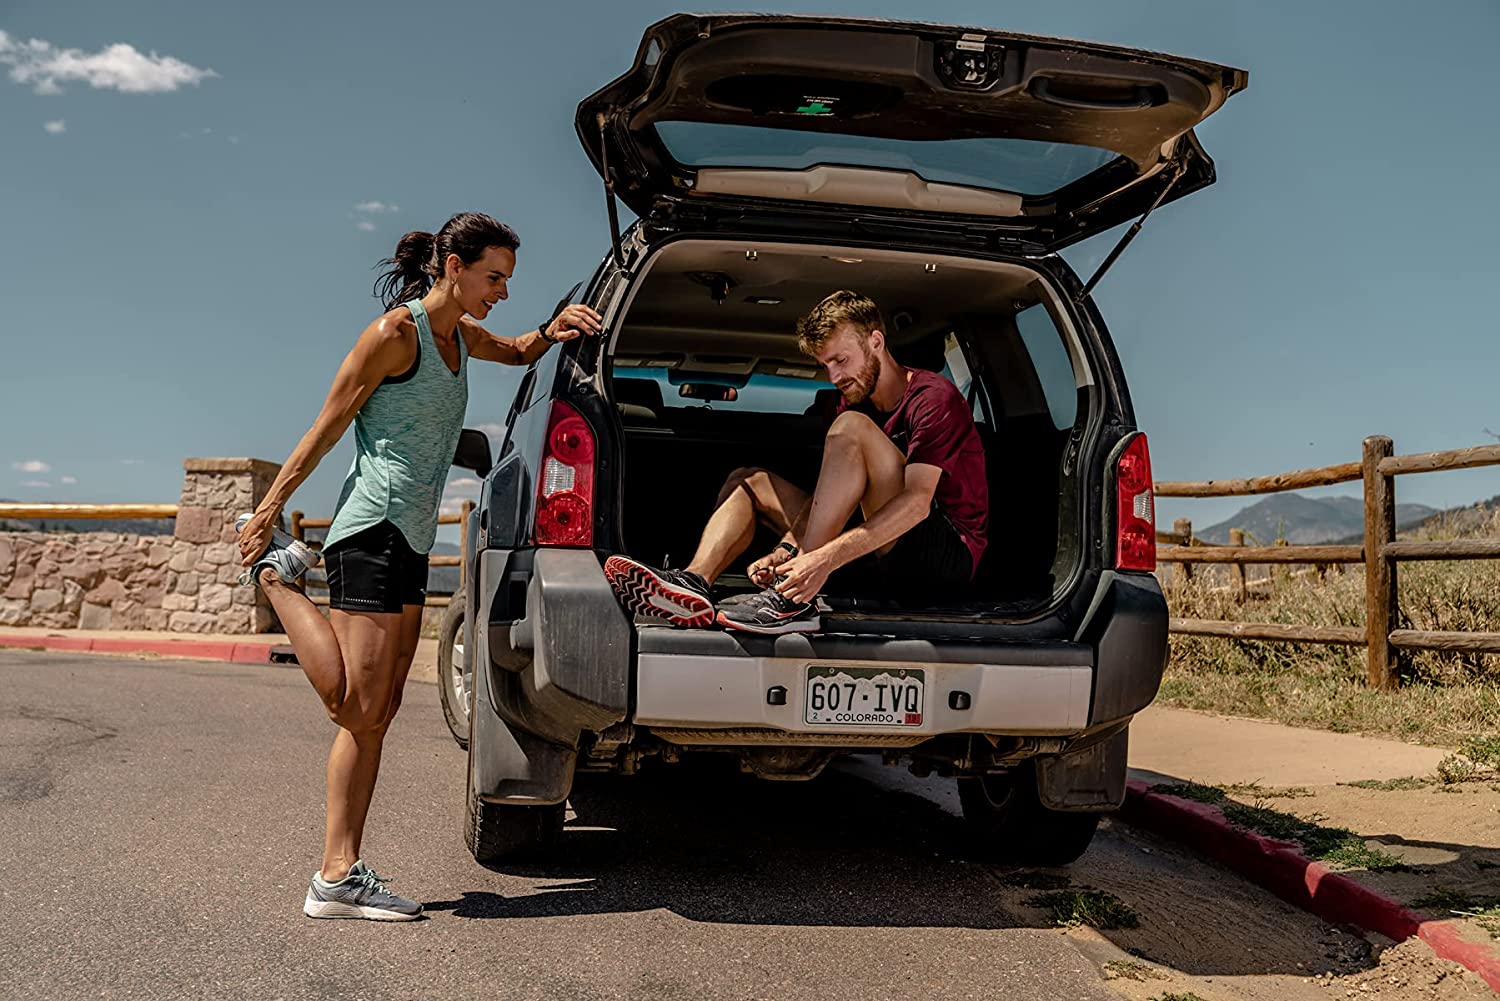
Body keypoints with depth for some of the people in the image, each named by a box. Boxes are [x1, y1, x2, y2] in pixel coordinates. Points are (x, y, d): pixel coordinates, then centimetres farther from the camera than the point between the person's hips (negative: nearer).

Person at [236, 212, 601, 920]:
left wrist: (552, 331, 15)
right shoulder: (397, 331, -8)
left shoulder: (461, 334, 17)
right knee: (353, 705, -12)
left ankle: (339, 878, 7)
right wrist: (268, 508, -6)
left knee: (376, 714, 5)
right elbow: (327, 427, -7)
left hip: (412, 540, 9)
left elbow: (517, 352, 37)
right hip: (372, 531, -9)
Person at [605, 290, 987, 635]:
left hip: (947, 555, -8)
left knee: (852, 428, -26)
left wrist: (826, 558, -35)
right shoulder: (856, 402, 16)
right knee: (749, 481, 8)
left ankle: (796, 601, -33)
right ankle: (695, 584, -23)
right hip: (885, 563, 9)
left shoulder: (933, 397, -10)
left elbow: (917, 502, -24)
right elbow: (829, 493, 6)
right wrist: (787, 550, -15)